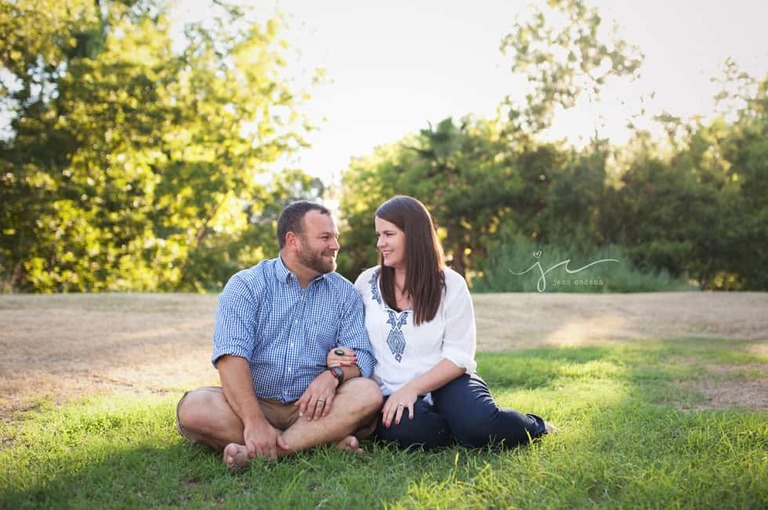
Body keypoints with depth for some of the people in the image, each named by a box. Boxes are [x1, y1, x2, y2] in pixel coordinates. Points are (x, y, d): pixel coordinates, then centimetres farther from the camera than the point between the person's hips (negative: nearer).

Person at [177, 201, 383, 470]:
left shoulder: (344, 293, 8)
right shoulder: (245, 285, -1)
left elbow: (361, 356, 2)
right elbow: (231, 355, -15)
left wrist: (333, 375, -23)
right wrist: (255, 421, -29)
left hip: (312, 408, 2)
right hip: (253, 403, -1)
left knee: (368, 393, -26)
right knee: (193, 408, -29)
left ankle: (257, 452, -31)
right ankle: (326, 441, -28)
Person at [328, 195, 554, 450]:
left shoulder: (450, 284, 1)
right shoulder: (367, 282, 7)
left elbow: (459, 356, -5)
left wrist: (412, 388, -19)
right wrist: (335, 356, -11)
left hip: (445, 382, 0)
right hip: (392, 393, 1)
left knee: (479, 424, -32)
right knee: (404, 428, -36)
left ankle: (534, 425, 2)